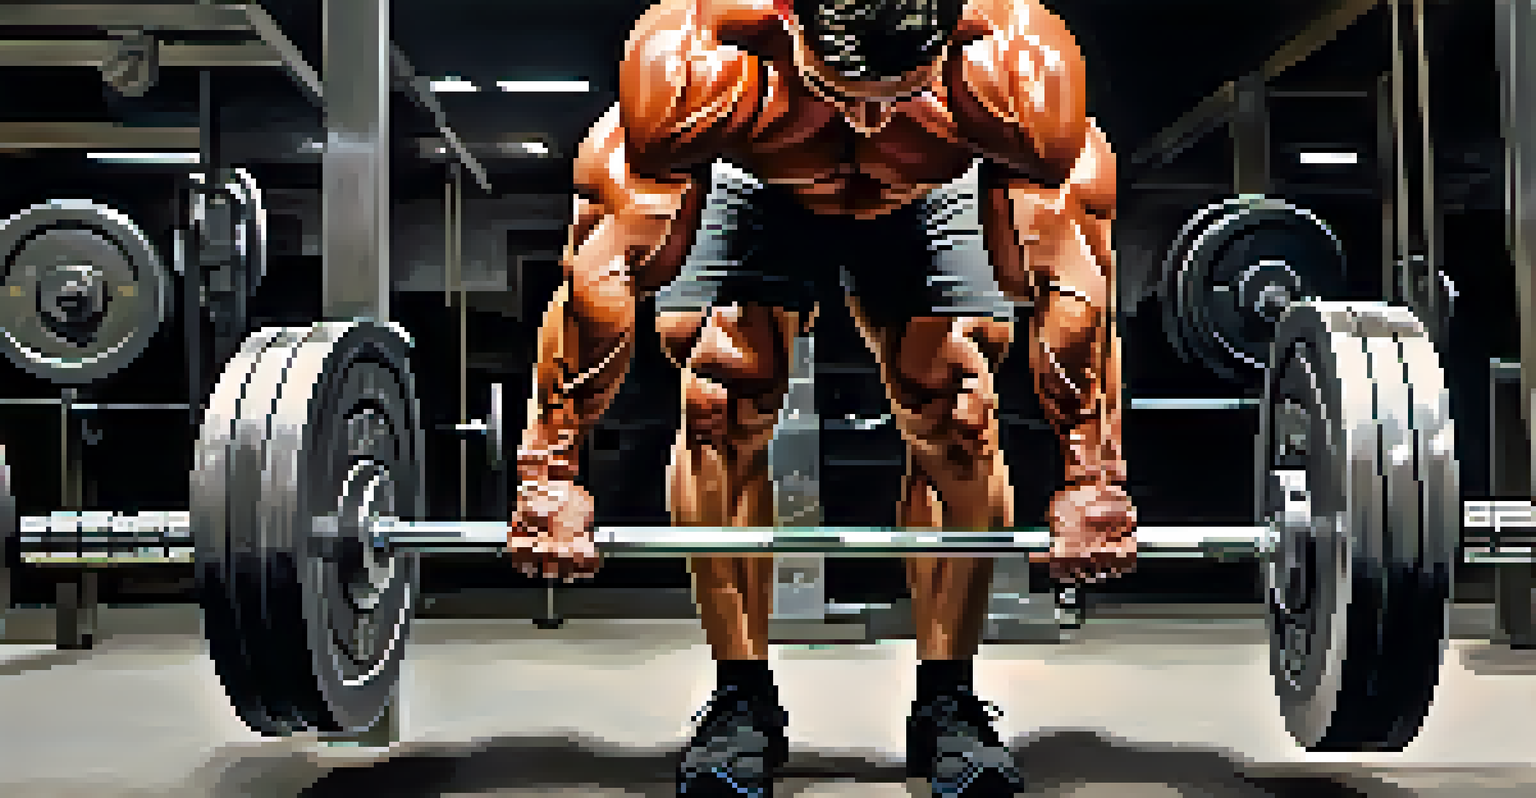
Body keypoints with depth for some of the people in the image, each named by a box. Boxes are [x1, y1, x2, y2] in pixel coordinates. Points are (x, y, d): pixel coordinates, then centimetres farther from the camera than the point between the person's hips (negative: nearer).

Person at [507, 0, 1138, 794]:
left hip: (927, 199, 1)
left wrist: (1093, 480, -28)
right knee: (720, 402, -16)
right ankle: (742, 700, -2)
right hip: (752, 190, 0)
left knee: (958, 409, -16)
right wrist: (549, 472, -31)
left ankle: (947, 702, -1)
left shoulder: (1018, 66, -41)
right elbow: (604, 269, -33)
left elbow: (1074, 286, -29)